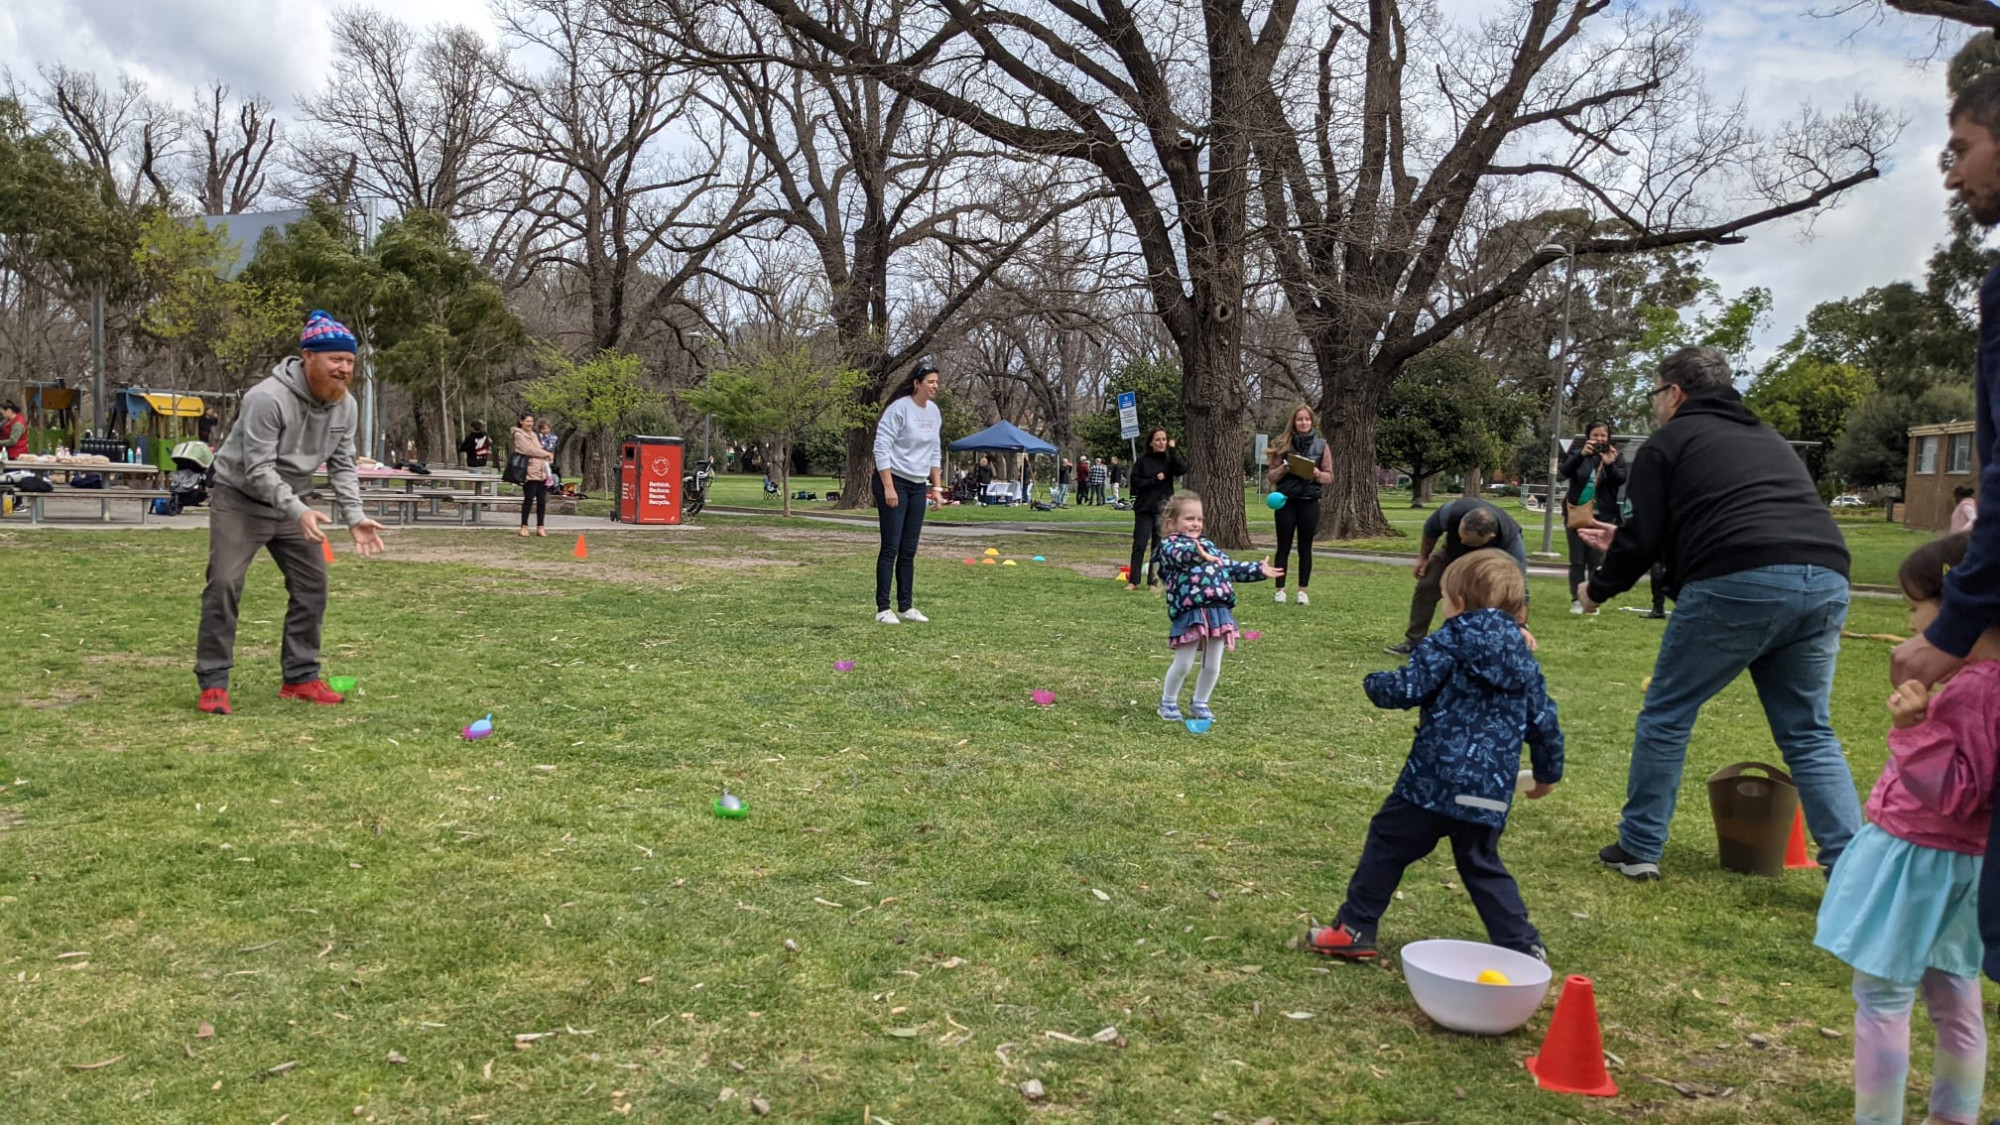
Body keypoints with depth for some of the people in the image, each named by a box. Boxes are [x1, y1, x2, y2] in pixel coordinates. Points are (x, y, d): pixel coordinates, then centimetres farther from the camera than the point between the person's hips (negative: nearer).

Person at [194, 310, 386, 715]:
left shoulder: (345, 406, -5)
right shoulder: (268, 398, -27)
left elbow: (342, 466, 2)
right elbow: (258, 469, -28)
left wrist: (354, 517, -11)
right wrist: (298, 512, -39)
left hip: (292, 503, 7)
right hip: (241, 498, -7)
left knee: (312, 585, 3)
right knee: (224, 583, -14)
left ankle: (301, 678, 14)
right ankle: (213, 682, -5)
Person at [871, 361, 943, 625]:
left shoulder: (934, 412, 9)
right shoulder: (899, 408, -13)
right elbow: (881, 448, -15)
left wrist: (936, 485, 13)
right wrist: (888, 487, -19)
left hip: (918, 486, 7)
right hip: (893, 482, -7)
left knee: (909, 550, 8)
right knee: (891, 547, -6)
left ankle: (907, 607, 14)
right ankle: (882, 608, 0)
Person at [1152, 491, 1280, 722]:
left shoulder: (1208, 546, 24)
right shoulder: (1170, 545, -1)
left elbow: (1230, 568, 27)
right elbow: (1181, 554, -26)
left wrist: (1259, 570, 17)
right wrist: (1196, 554, -48)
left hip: (1218, 611, 6)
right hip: (1189, 612, -6)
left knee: (1212, 666, 10)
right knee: (1183, 664, 0)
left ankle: (1200, 704, 29)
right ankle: (1168, 702, 21)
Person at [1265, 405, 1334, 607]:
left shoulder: (1322, 446, 4)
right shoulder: (1283, 446, 3)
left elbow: (1329, 476, 5)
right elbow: (1271, 476, 4)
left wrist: (1318, 474, -16)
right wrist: (1283, 470, -16)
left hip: (1309, 503, 0)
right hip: (1286, 501, 0)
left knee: (1305, 548, 5)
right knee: (1284, 547, 2)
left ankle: (1303, 590, 10)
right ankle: (1280, 590, 6)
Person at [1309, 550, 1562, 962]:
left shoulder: (1448, 644, -6)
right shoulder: (1524, 660, 12)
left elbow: (1406, 689, -13)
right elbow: (1544, 722, 15)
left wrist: (1374, 683, 9)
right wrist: (1548, 773, 29)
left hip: (1435, 780, -6)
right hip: (1491, 793, 6)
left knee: (1387, 845, 6)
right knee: (1481, 865, 19)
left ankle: (1353, 930, 9)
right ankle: (1524, 947, 16)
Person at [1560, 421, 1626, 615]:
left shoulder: (1616, 457, 5)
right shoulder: (1578, 453, 5)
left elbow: (1621, 480, -8)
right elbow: (1564, 472, -12)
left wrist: (1610, 464, -26)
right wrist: (1581, 455, -27)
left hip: (1602, 516, 0)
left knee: (1596, 561, 0)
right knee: (1577, 560, 2)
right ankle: (1576, 600, 7)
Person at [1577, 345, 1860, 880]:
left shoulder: (1669, 441, 10)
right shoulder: (1766, 437, 32)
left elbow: (1645, 535, 4)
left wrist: (1598, 588, 22)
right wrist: (1625, 545, 43)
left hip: (1738, 586, -6)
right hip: (1825, 584, 7)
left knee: (1666, 715, 9)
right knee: (1808, 734, 16)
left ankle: (1639, 850, 16)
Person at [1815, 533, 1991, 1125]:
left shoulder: (1972, 688, -25)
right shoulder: (1987, 676, 4)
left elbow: (1955, 794, -26)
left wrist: (1916, 729, -34)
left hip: (1915, 860, -10)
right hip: (1960, 860, 10)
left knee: (1881, 998, 1)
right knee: (1955, 999, 20)